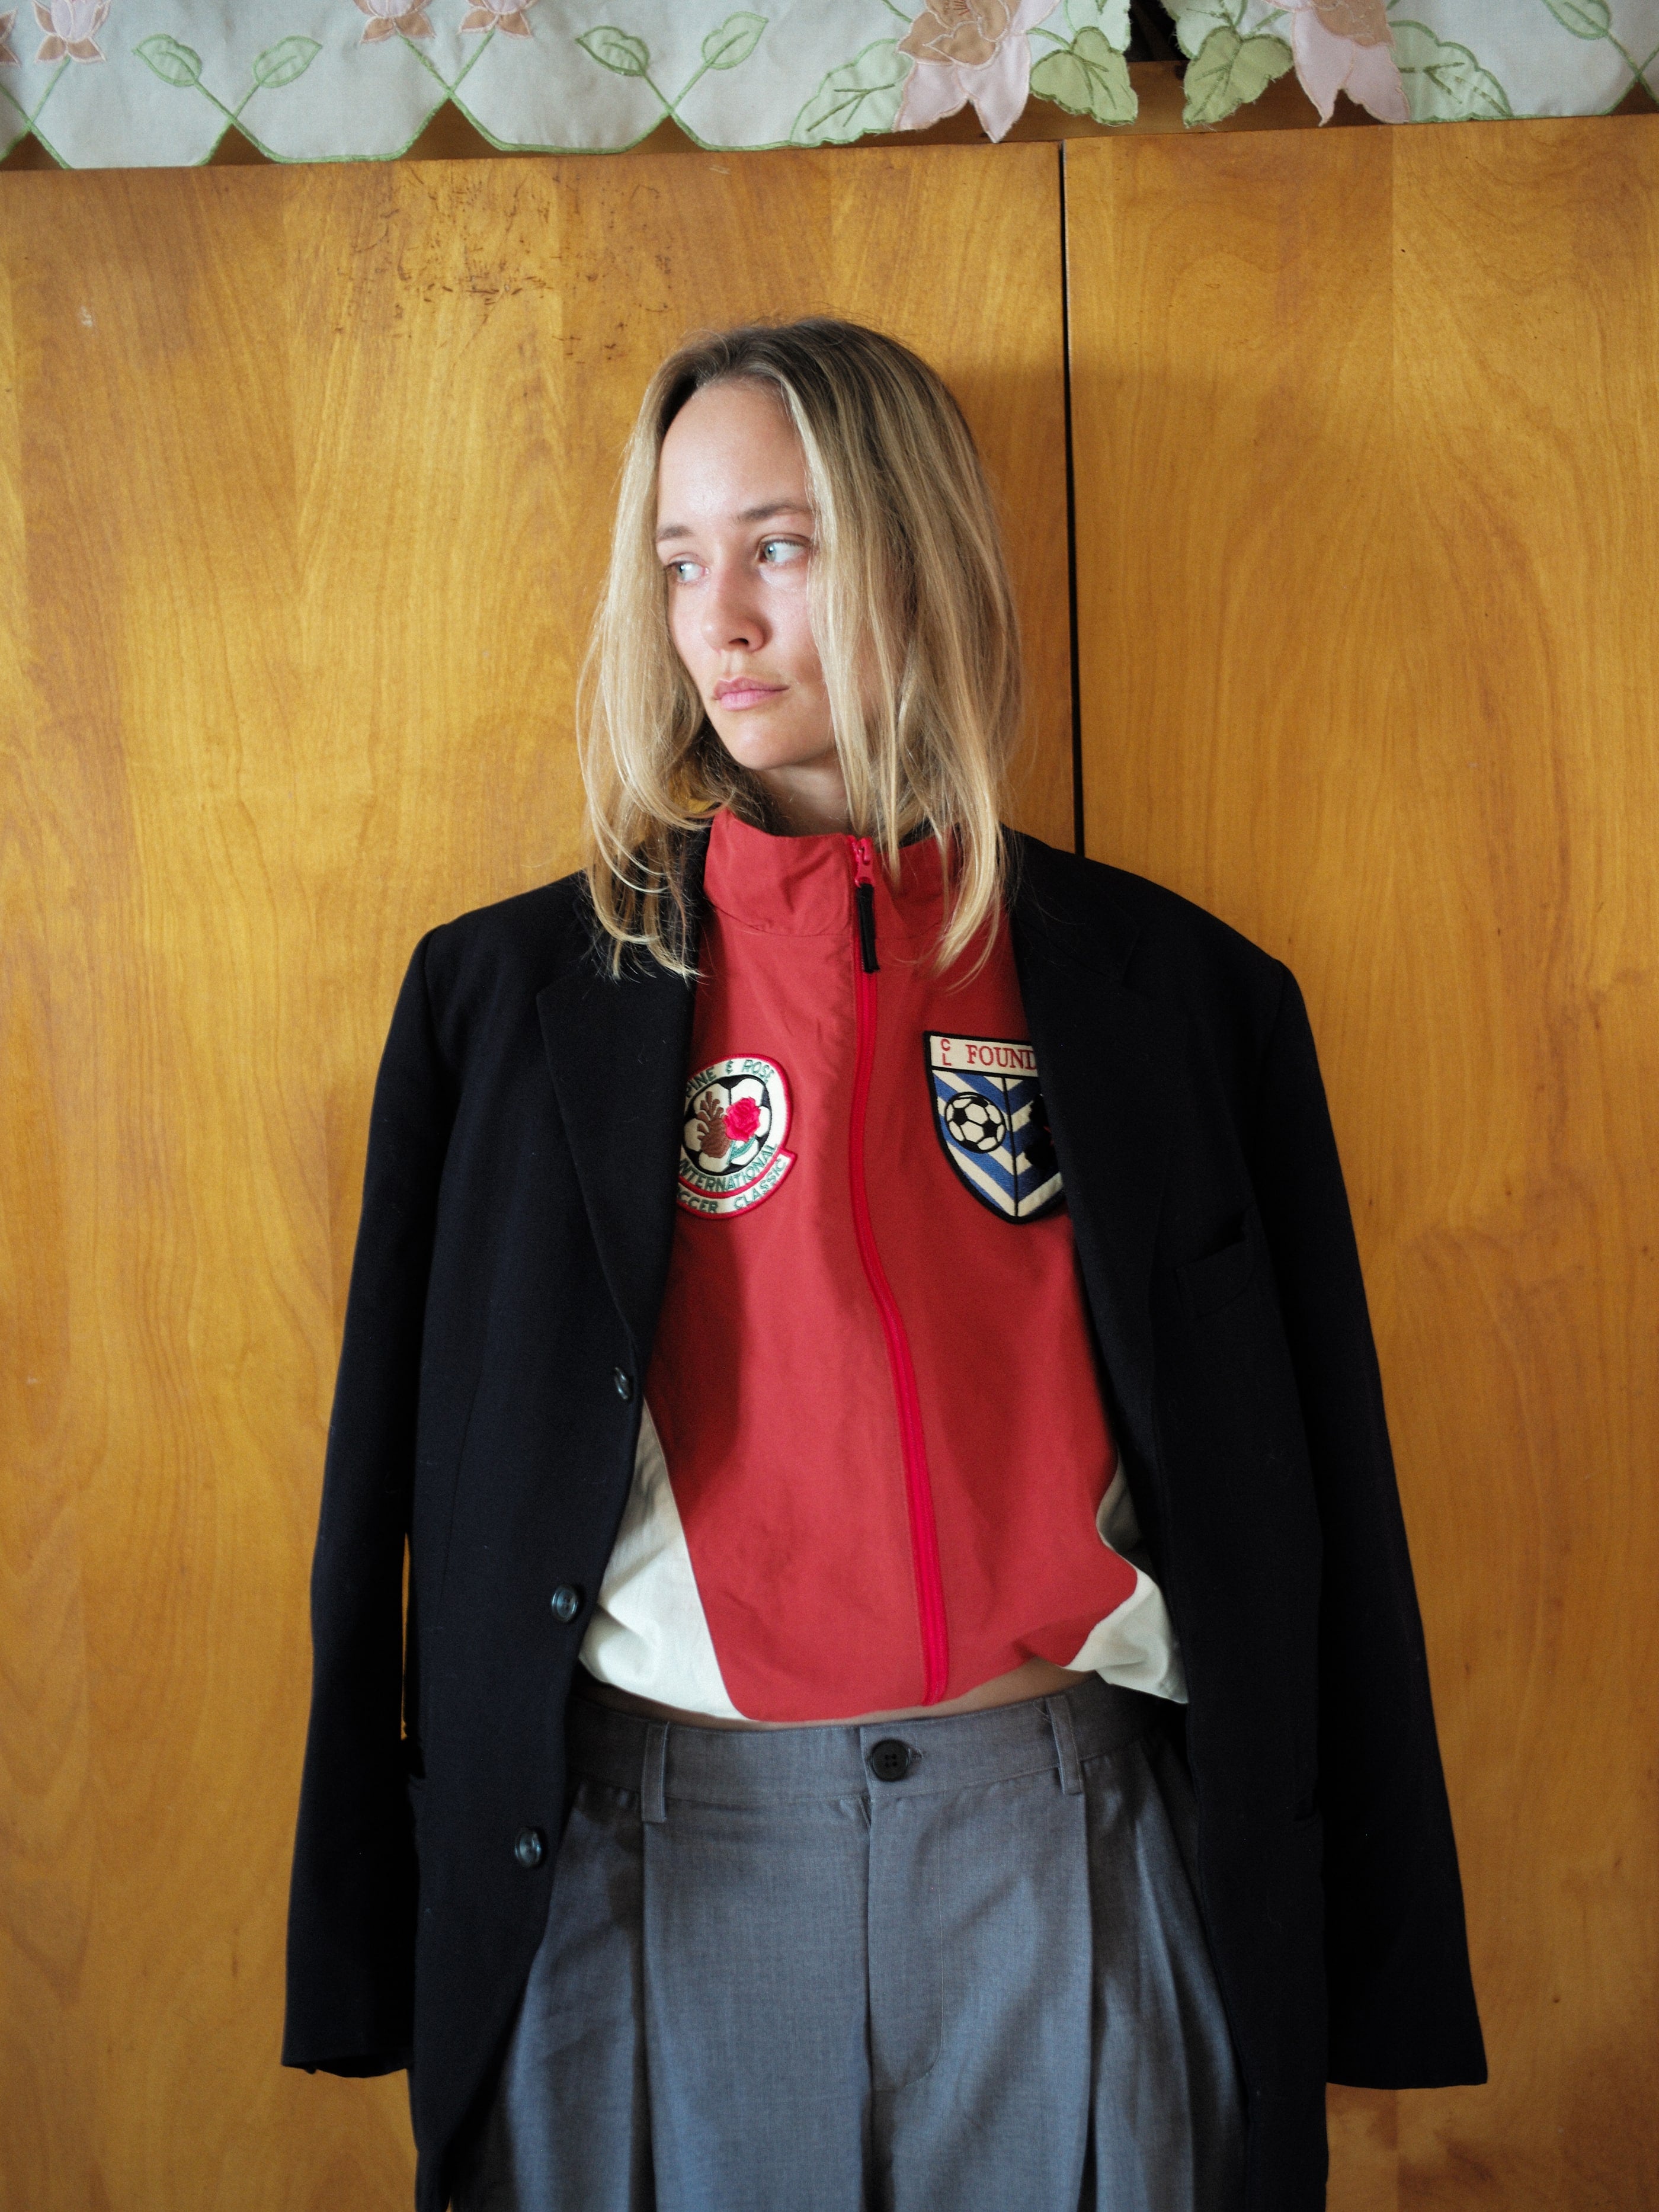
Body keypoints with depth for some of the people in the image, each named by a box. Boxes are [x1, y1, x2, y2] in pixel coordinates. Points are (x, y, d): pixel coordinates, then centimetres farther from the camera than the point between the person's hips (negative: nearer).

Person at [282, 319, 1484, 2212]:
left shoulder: (1183, 995, 2)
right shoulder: (507, 995, 2)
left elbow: (1311, 1502, 3)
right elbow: (405, 1478, 4)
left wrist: (1364, 1956, 3)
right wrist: (377, 1938, 3)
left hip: (1064, 1844, 0)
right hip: (648, 1856, 0)